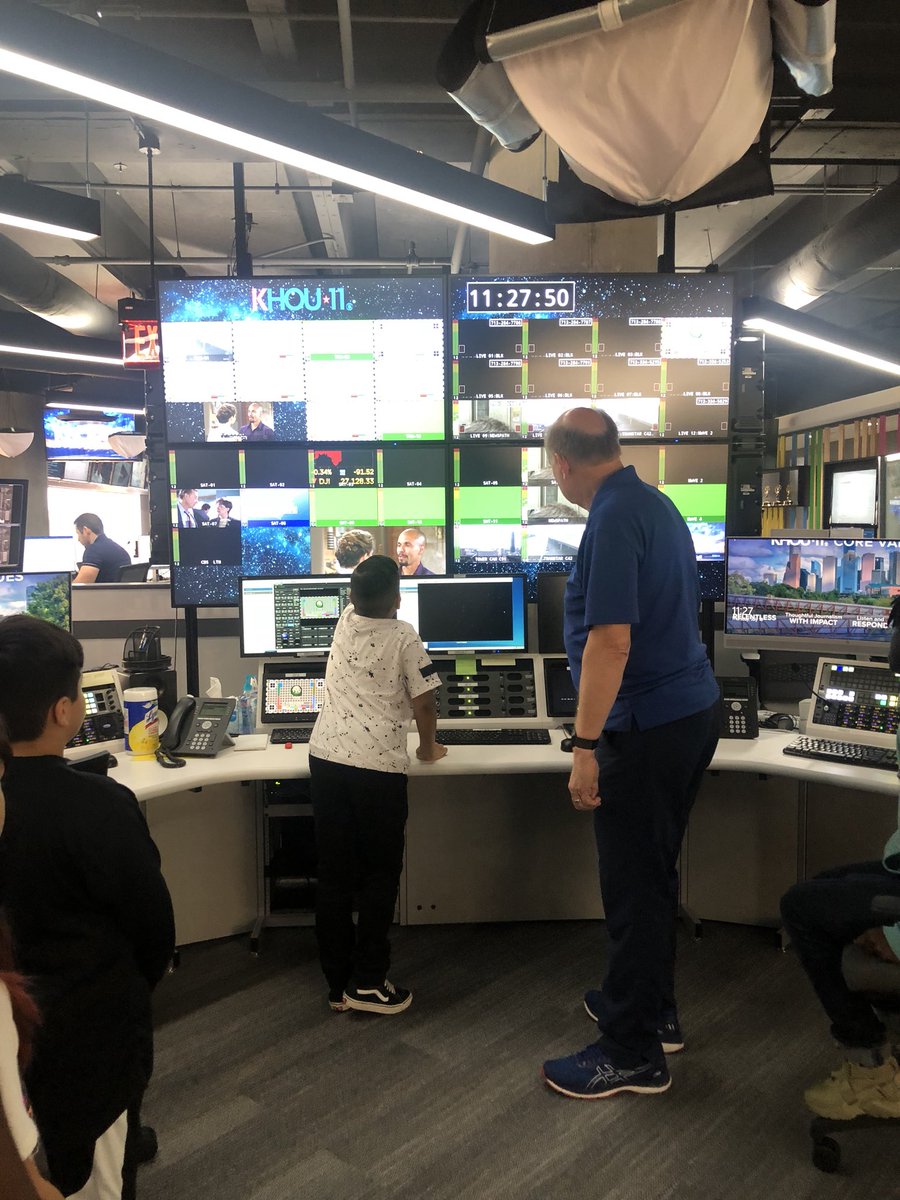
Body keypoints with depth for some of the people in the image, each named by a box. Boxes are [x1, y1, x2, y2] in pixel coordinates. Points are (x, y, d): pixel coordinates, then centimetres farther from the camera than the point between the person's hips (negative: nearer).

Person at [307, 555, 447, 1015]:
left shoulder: (344, 622, 9)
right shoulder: (403, 637, -5)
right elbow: (423, 703, -3)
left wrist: (366, 568, 49)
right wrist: (428, 747, 13)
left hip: (325, 758, 6)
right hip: (377, 767, -5)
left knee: (333, 874, 11)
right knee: (379, 875, 8)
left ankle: (338, 985, 20)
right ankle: (368, 984, 11)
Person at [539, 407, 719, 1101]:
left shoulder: (613, 518, -18)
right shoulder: (656, 504, 11)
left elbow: (611, 640, -25)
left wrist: (585, 746, -22)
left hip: (648, 726, -10)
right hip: (694, 707, 10)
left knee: (634, 887, 2)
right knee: (653, 875, 21)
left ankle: (633, 1053, 17)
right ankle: (652, 1009, 37)